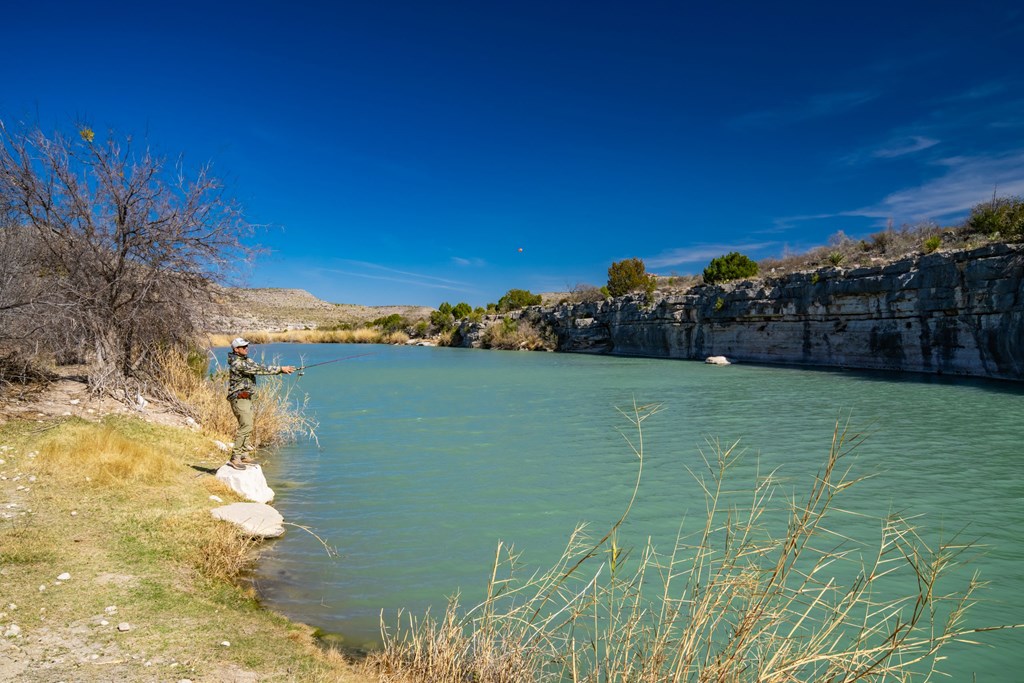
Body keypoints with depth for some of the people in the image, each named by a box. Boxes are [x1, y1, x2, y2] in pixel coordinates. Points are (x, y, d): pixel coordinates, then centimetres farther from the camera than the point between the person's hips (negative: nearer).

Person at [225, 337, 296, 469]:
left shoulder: (246, 360, 13)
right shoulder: (237, 364, -18)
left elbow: (260, 367, 6)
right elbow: (260, 370, -22)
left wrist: (281, 369, -6)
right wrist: (280, 369, -19)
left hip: (246, 399, 10)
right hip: (239, 398, -10)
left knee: (247, 427, 13)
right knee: (245, 427, -15)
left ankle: (244, 456, 20)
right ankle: (234, 458, -12)